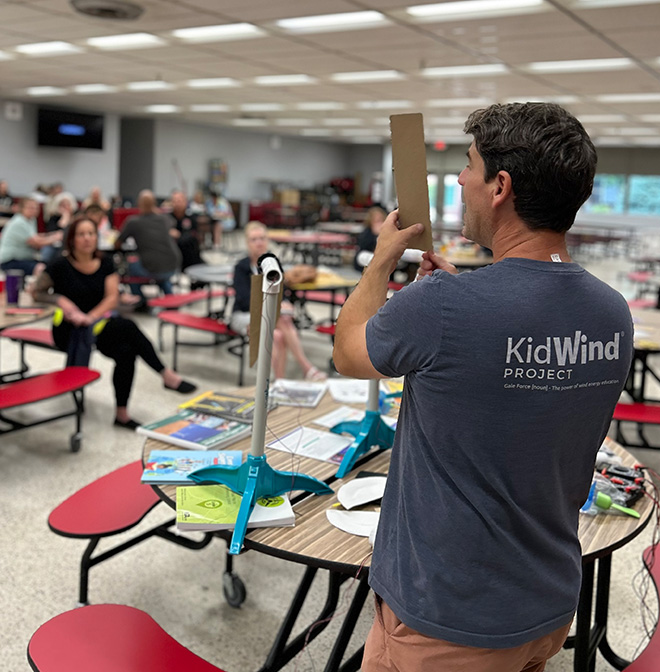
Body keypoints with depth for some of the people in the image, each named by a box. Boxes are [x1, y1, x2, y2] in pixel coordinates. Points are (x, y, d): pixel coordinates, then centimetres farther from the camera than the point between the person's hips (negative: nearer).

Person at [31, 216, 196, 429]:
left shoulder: (105, 264, 7)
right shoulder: (61, 266, -3)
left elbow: (112, 298, -2)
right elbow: (36, 292, -2)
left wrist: (90, 317, -19)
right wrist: (61, 301, -20)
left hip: (99, 322, 4)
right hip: (68, 331, -4)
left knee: (126, 351, -29)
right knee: (127, 327, -29)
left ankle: (122, 413, -17)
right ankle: (167, 376, -22)